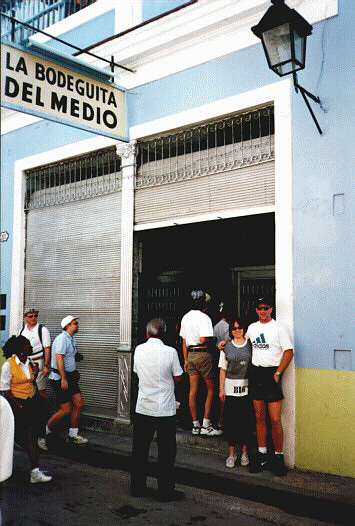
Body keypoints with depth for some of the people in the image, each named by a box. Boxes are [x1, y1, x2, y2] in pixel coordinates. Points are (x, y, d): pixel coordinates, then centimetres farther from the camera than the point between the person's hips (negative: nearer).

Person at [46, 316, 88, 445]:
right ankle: (45, 430, 12)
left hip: (69, 376, 10)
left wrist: (75, 372, 23)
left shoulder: (71, 339, 15)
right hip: (60, 377, -9)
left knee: (79, 403, 4)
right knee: (66, 410, -7)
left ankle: (73, 435, 12)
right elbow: (59, 359, -25)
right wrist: (63, 379, -27)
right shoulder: (62, 339, -16)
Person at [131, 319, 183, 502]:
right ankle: (165, 491, 12)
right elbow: (177, 378, -3)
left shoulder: (139, 350, -2)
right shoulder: (170, 352, -12)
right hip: (165, 409, -3)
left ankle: (137, 487, 24)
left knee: (140, 450, 14)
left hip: (142, 408, 3)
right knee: (166, 452, 7)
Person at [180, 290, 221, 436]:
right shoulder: (204, 317, -12)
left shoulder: (185, 317, 12)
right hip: (203, 354, -7)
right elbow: (203, 340, -20)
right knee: (211, 389, 3)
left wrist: (186, 360, 18)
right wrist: (212, 339, 1)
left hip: (190, 355, 7)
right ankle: (206, 426, 2)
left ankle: (195, 425, 13)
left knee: (193, 391, 7)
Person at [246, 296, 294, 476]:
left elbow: (289, 352, -7)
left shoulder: (278, 328, -4)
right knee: (259, 417, 9)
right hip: (255, 373, 5)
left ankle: (278, 457, 6)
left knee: (275, 419, -6)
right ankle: (262, 455, 18)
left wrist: (278, 373, -11)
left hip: (271, 373, -5)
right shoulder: (252, 327, 12)